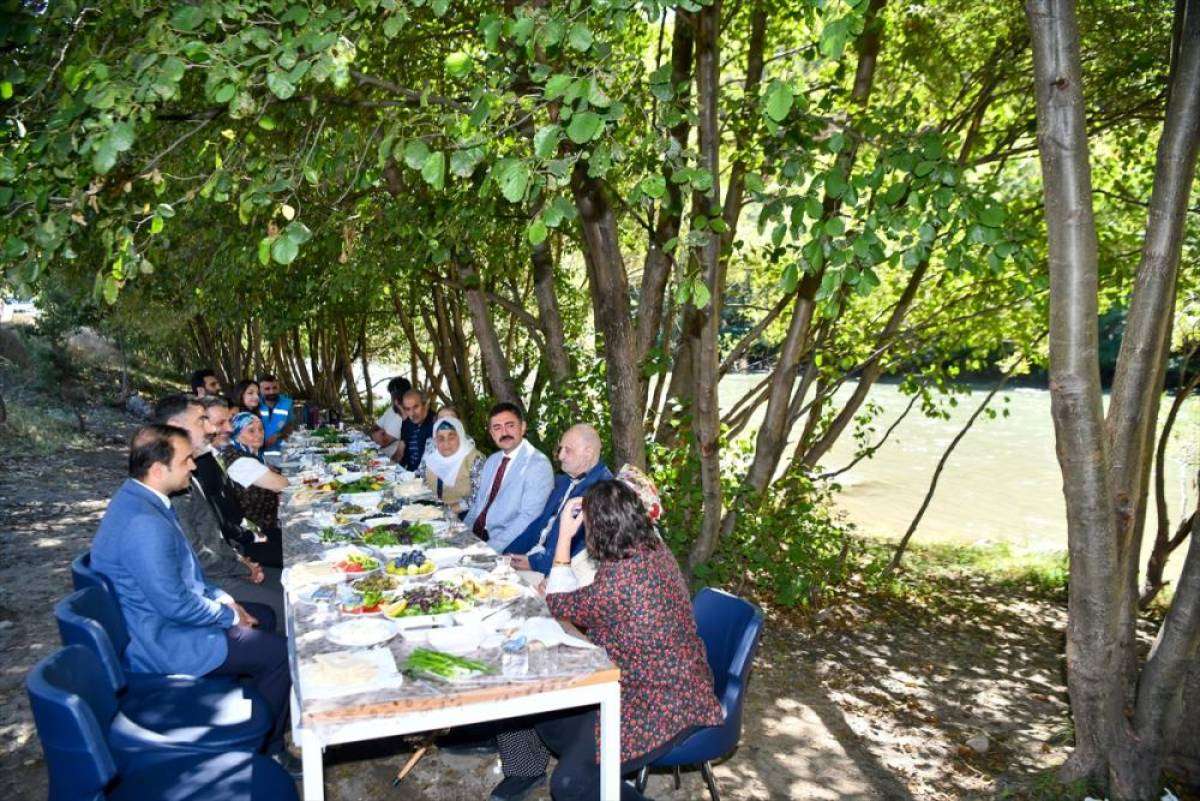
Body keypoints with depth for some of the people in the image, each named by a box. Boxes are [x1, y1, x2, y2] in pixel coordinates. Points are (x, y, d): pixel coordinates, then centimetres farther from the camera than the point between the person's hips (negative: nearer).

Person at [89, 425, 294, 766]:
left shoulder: (136, 498, 2)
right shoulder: (144, 524, -33)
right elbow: (176, 604, -28)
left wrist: (220, 597, 6)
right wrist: (230, 615, -13)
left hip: (157, 620, 11)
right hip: (164, 644, -11)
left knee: (264, 616, 21)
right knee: (282, 653, -8)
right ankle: (263, 748, 13)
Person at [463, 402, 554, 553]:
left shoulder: (539, 464, -11)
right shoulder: (491, 461, 15)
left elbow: (528, 517, -18)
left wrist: (491, 548, -23)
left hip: (505, 548, -7)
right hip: (474, 535, 7)